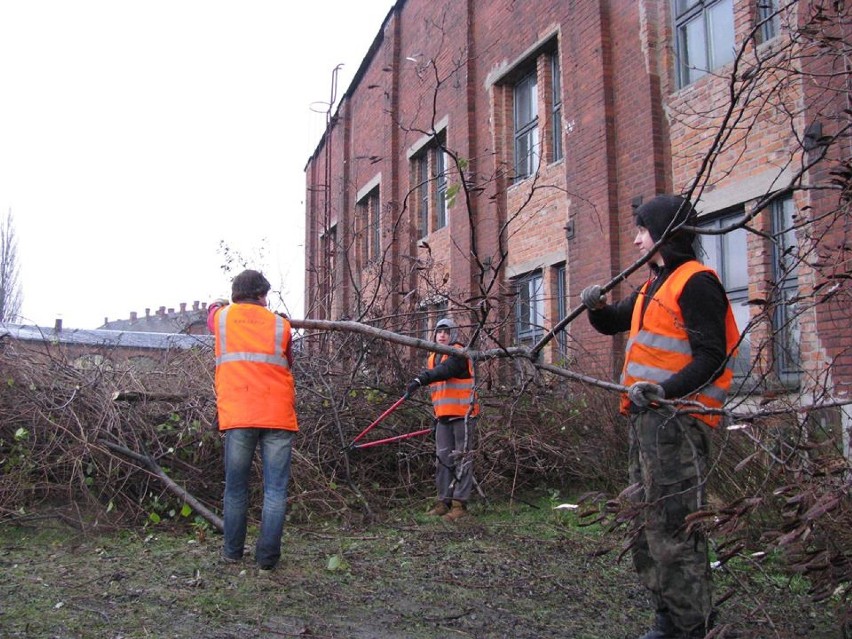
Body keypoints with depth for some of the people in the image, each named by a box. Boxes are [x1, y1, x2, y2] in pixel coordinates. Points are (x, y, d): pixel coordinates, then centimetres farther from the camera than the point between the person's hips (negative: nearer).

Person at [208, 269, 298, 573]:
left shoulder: (222, 317, 11)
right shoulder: (280, 325, 7)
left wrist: (220, 303, 56)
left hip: (237, 416, 1)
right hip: (277, 416, -1)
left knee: (236, 486, 12)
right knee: (275, 489, 2)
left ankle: (232, 551, 20)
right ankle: (267, 557, 0)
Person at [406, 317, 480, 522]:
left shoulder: (459, 354, -8)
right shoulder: (433, 358, 17)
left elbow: (446, 370, -29)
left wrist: (420, 379, -39)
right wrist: (437, 416, 23)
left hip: (463, 415, -8)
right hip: (443, 416, 8)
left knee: (462, 460, -5)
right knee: (443, 458, 7)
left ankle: (460, 504, -5)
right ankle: (444, 501, 12)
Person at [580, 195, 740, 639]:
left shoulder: (695, 281, -10)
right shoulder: (653, 285, 20)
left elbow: (710, 358, -17)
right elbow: (612, 323, 31)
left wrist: (663, 390, -28)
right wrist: (596, 307, 9)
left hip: (676, 418, -10)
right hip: (646, 418, 10)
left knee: (672, 525, -10)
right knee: (649, 524, 15)